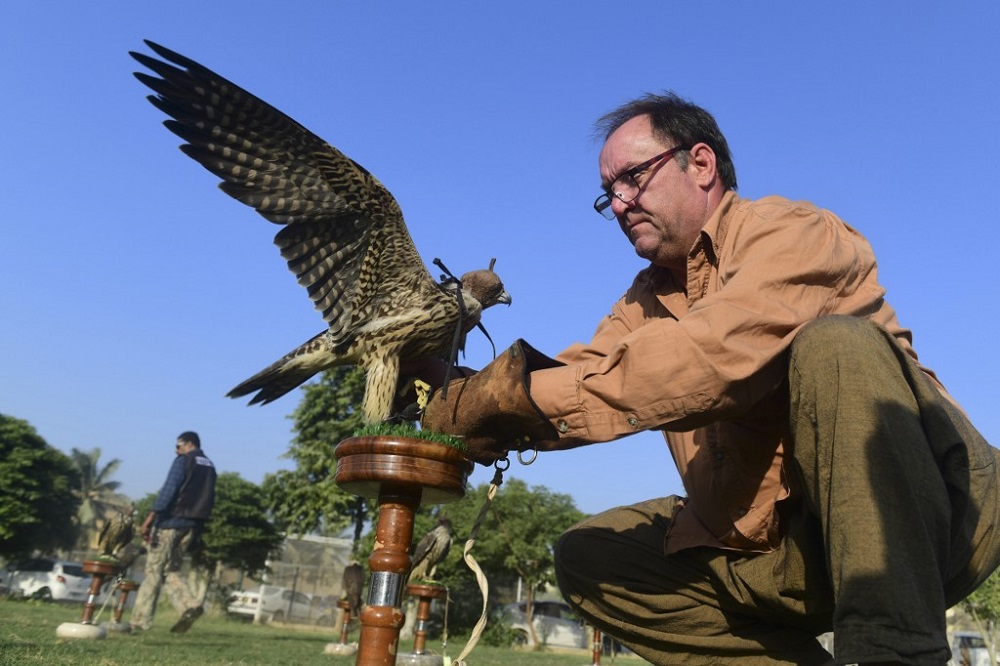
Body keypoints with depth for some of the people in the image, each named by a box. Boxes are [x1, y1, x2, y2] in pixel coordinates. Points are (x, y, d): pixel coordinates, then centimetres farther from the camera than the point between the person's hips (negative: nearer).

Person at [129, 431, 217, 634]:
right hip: (192, 526, 6)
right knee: (171, 571, 12)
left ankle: (139, 621, 2)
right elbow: (209, 500, 16)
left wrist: (151, 517, -17)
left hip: (171, 521, -6)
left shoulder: (183, 460, -2)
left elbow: (168, 490, -14)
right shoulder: (210, 467, 18)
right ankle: (190, 604, -8)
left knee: (154, 571, 0)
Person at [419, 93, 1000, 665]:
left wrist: (525, 390, -29)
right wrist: (473, 405, -19)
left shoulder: (791, 231, -12)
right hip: (776, 552, 7)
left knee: (834, 346, -31)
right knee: (587, 558, 1)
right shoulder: (649, 300, 14)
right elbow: (581, 374, -2)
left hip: (920, 513, -6)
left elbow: (711, 357, -31)